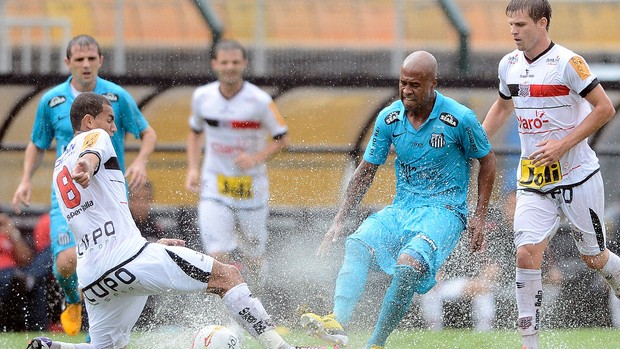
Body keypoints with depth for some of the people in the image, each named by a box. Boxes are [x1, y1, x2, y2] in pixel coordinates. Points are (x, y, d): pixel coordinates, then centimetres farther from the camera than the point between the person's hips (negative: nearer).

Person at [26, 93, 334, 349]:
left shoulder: (59, 170, 30)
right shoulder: (93, 137, 6)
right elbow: (91, 154, -22)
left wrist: (151, 245, 39)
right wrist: (86, 167, -46)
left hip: (92, 277, 8)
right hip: (127, 255, -8)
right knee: (227, 276, -6)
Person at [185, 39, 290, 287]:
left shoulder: (260, 101, -12)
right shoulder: (202, 97, -2)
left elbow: (282, 139, -4)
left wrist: (256, 158, -21)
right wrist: (193, 169, 3)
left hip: (251, 187, -1)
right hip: (214, 186, 1)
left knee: (254, 258, 11)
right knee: (218, 257, -16)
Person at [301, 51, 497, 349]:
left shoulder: (459, 119, -9)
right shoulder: (389, 118, 2)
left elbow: (487, 160, 4)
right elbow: (366, 170, 11)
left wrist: (479, 217, 0)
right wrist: (339, 220, 6)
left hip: (445, 210, -5)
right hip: (401, 209, 5)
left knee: (409, 264, -33)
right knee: (357, 244, -26)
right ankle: (337, 323, -42)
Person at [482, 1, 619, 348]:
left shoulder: (568, 62, -14)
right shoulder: (509, 65, 6)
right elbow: (503, 106, 25)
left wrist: (563, 144, -20)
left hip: (577, 176, -4)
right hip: (533, 182, 4)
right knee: (527, 253, -12)